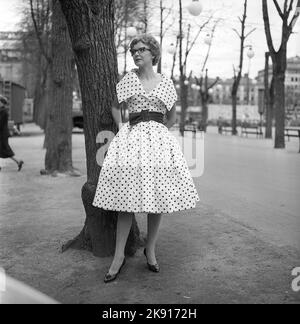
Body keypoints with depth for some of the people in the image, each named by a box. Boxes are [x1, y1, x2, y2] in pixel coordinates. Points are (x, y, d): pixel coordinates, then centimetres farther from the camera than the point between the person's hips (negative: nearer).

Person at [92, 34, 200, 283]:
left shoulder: (166, 82, 11)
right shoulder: (129, 79, 9)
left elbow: (172, 117, 21)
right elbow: (115, 107, 17)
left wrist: (158, 132, 13)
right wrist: (123, 129, 7)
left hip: (159, 139, 1)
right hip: (132, 138, -1)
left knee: (158, 195, -1)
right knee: (127, 197, -7)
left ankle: (150, 249, 16)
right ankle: (119, 256, 1)